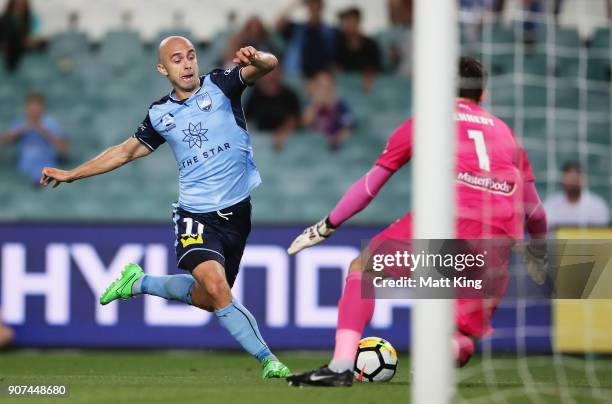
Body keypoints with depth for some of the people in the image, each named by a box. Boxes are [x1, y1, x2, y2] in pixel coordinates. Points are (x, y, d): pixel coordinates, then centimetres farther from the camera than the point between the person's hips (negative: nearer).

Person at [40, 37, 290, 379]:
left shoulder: (220, 84, -1)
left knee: (206, 299, 8)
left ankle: (139, 282, 33)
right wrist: (71, 174, 24)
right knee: (216, 287, -24)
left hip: (239, 210, 1)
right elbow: (128, 151, 22)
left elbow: (269, 65, -16)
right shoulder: (160, 115, 6)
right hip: (196, 216, 0)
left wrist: (257, 59, -42)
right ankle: (268, 360, -15)